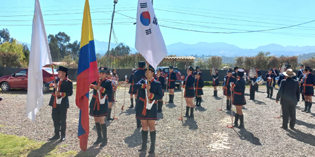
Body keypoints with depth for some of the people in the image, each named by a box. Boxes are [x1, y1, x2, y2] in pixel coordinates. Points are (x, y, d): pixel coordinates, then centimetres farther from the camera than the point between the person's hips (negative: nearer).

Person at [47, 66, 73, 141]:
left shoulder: (68, 82, -6)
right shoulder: (57, 80, 13)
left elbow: (70, 93, -12)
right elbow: (49, 83, 3)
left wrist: (60, 94, -23)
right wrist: (53, 84, -17)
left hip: (63, 104, -6)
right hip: (55, 103, 6)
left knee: (62, 120, 2)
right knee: (55, 119, 13)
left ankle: (63, 135, 16)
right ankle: (56, 134, 26)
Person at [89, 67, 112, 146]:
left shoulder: (108, 82, -4)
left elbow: (110, 91, -15)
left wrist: (102, 89, -24)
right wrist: (93, 86, -13)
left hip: (102, 103, -6)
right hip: (95, 103, 6)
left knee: (101, 121, -8)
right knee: (96, 120, 11)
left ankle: (105, 139, 5)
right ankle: (99, 137, 25)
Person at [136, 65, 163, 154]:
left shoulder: (157, 84, -1)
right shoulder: (142, 81, 7)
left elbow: (160, 96, -5)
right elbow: (137, 85, -14)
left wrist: (151, 95, -19)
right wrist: (145, 86, -30)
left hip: (151, 108, -3)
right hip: (142, 108, 3)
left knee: (151, 127, 2)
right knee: (144, 127, 12)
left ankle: (152, 147, 14)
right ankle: (144, 146, 24)